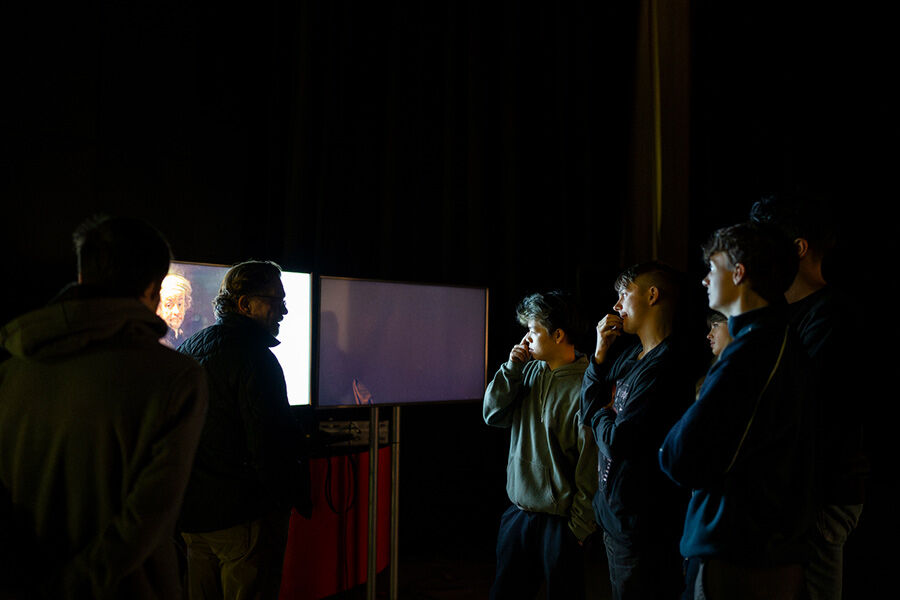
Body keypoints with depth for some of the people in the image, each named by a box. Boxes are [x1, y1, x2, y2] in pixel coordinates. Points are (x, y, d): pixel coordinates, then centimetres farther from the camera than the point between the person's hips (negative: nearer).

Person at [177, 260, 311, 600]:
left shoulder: (189, 348, 9)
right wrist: (299, 499, -10)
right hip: (244, 516, -9)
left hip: (193, 511, 9)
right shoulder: (253, 357, -18)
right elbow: (268, 445, -23)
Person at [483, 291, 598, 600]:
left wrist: (580, 527, -11)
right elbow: (492, 414, 4)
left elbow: (590, 467, -15)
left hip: (560, 521, -6)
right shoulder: (531, 371, 2)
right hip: (518, 513, 7)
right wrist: (512, 368, -7)